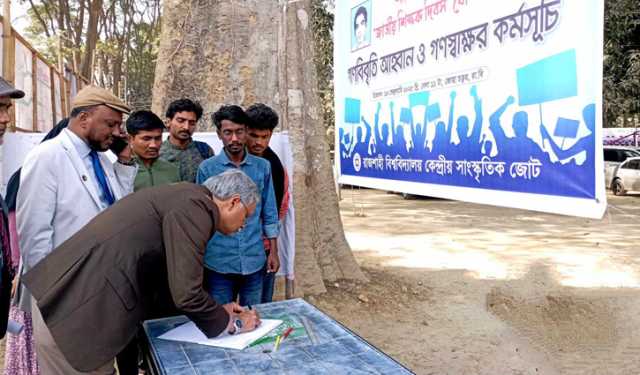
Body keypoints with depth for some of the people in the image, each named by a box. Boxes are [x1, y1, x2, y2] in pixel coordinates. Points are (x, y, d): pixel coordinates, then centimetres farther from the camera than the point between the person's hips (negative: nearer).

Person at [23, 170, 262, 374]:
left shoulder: (184, 198, 15)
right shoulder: (194, 206, -15)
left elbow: (166, 277, 23)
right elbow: (187, 294, -18)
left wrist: (217, 310, 21)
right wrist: (231, 323, -1)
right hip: (75, 317, -10)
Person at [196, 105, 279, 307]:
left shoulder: (262, 167, 2)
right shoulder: (207, 168, -5)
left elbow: (269, 213, 7)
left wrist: (274, 251, 6)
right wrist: (198, 256, 2)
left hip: (254, 260, 2)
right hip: (219, 262, -2)